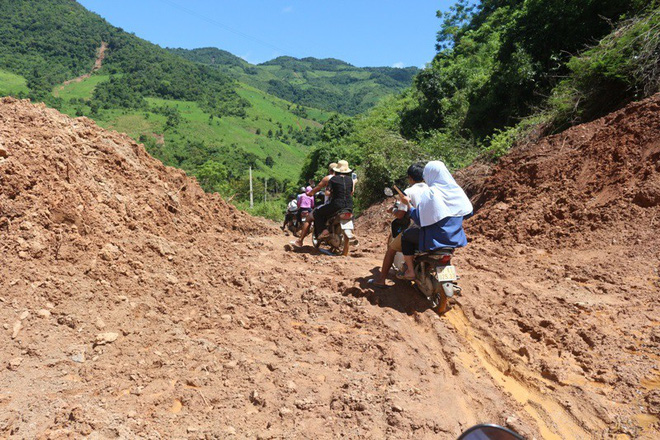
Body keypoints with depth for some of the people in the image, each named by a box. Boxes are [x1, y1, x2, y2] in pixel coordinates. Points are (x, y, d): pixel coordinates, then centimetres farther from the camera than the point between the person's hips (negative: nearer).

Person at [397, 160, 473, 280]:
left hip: (435, 239, -7)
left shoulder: (428, 193, -18)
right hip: (456, 238, 7)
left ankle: (410, 271, 18)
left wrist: (408, 203, -6)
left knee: (406, 236, 16)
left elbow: (419, 220, -18)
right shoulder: (457, 190, 0)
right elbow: (468, 212, 9)